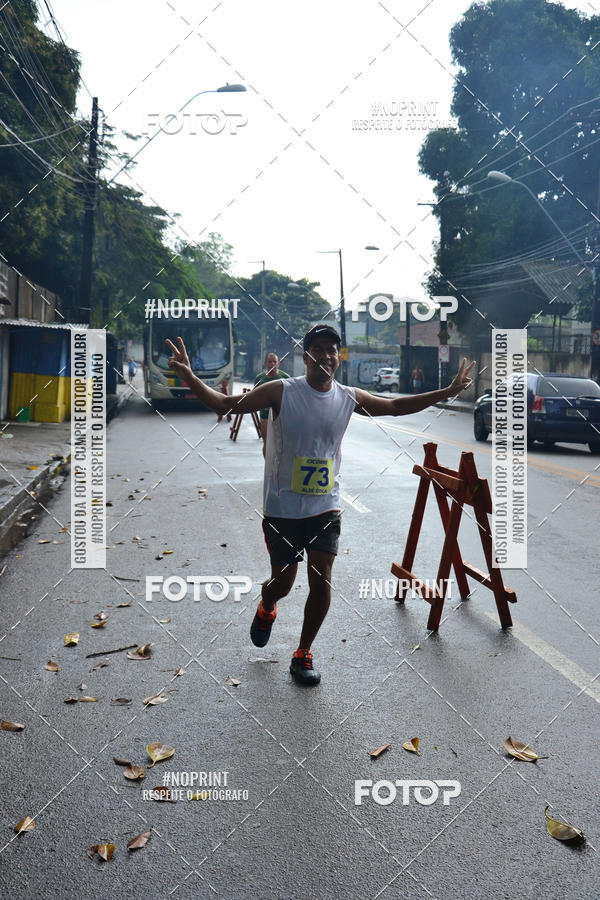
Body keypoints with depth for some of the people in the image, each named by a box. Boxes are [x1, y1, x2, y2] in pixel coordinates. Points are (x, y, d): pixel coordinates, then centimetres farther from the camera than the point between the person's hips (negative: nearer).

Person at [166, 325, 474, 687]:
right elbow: (224, 403, -13)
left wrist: (448, 392, 9)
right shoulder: (281, 391, -12)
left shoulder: (350, 398, -1)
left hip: (326, 507, 3)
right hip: (283, 508, -2)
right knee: (283, 582, 8)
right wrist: (189, 377, -29)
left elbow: (396, 406, 12)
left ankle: (303, 654, 20)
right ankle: (266, 611, 46)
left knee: (322, 581, -2)